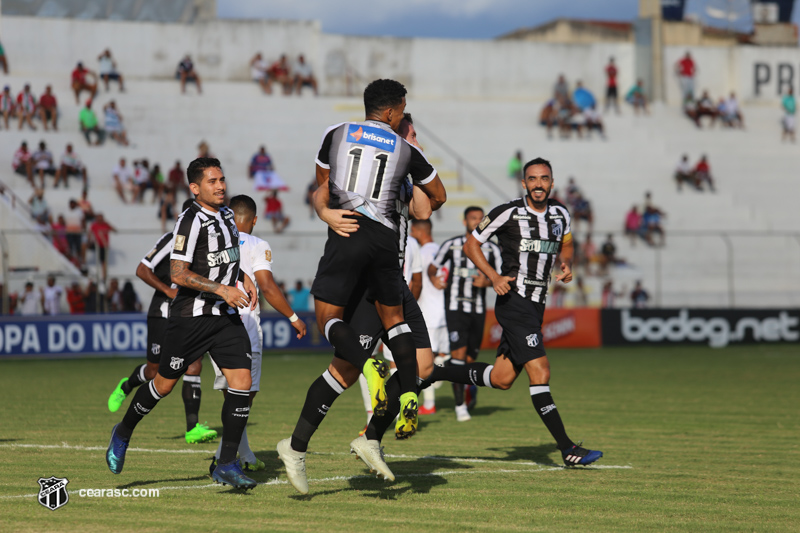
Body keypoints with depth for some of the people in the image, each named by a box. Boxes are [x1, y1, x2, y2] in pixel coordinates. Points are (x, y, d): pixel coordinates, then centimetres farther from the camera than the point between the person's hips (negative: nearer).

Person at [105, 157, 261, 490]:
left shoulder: (225, 214, 11)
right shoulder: (191, 221, -16)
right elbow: (178, 274, -22)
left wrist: (242, 279, 13)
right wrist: (222, 290, -25)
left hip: (226, 315, 6)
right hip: (191, 316, -6)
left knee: (241, 382, -7)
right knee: (165, 384, 6)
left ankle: (227, 464, -3)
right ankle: (123, 434, 31)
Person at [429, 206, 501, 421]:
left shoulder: (492, 249, 7)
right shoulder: (451, 245, 2)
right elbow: (433, 266, 11)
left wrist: (486, 282, -13)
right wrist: (433, 278, -12)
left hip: (478, 310, 3)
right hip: (455, 307, -3)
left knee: (470, 359, 5)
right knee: (459, 353, -15)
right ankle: (460, 405, -12)